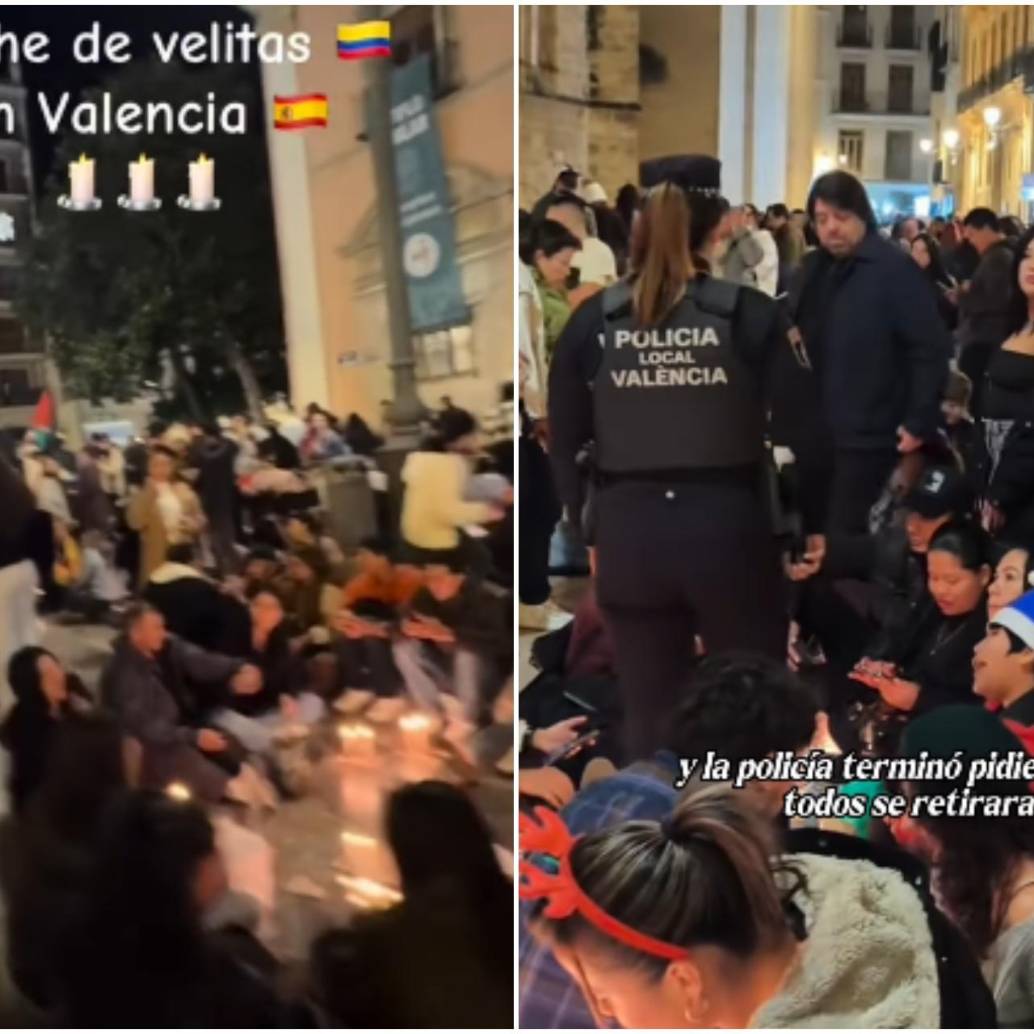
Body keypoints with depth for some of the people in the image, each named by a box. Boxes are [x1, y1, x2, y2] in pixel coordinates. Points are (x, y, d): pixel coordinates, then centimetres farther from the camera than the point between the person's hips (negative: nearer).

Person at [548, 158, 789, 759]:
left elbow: (565, 442, 4)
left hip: (628, 528, 2)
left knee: (649, 707, 15)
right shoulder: (753, 315, -4)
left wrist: (588, 519, 13)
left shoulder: (593, 322, 1)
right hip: (728, 523, -2)